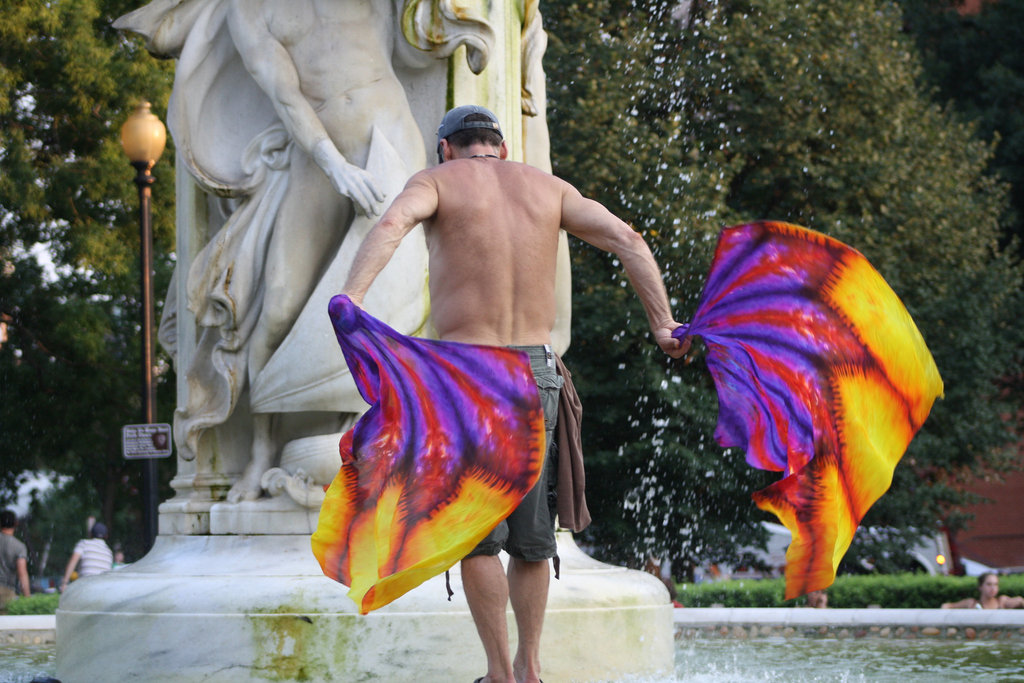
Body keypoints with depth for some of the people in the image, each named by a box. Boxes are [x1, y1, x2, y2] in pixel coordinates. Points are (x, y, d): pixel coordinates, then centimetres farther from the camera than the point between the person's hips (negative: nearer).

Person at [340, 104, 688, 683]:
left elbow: (392, 224, -20)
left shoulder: (436, 181, 3)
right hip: (536, 370, 4)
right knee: (529, 527, 14)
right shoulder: (546, 187, 15)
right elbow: (627, 238, 4)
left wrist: (351, 298, -35)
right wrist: (663, 325, 1)